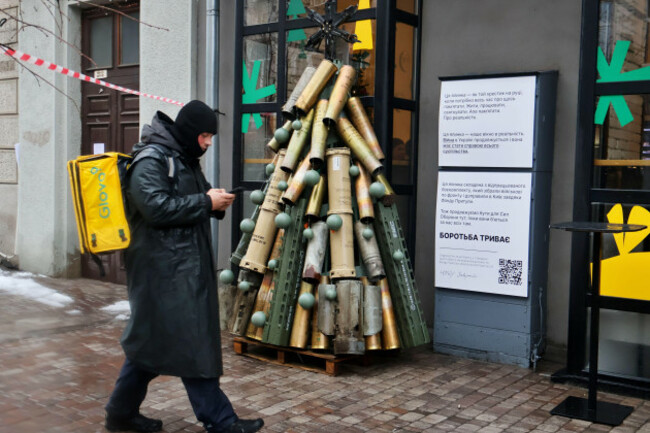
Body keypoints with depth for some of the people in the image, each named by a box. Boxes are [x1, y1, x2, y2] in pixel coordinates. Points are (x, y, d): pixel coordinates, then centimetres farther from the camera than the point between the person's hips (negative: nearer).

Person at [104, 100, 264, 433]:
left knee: (152, 340, 14)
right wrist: (206, 202, -17)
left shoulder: (185, 159, 19)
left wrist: (216, 205, 4)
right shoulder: (151, 159, -11)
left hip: (185, 266, 10)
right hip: (164, 268, -10)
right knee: (192, 343, -6)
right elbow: (157, 207, -23)